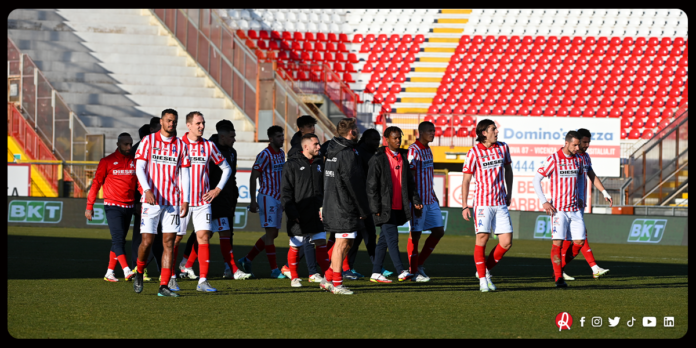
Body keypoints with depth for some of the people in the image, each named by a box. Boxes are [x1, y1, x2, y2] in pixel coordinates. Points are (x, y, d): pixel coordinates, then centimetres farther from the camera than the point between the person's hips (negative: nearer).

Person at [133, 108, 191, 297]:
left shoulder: (181, 145, 9)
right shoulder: (148, 141, 3)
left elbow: (184, 175, 10)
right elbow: (140, 168, -4)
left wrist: (185, 200, 2)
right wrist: (147, 189, -20)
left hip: (173, 202, 2)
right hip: (151, 200, -2)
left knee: (169, 242, -3)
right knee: (147, 241, -5)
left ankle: (164, 286, -3)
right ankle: (139, 272, 23)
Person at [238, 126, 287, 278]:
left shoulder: (281, 154, 13)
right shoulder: (265, 155, -12)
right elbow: (253, 177, -13)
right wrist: (253, 201, -17)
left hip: (278, 198, 9)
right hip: (267, 197, -9)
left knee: (273, 234, 10)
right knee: (271, 232, -9)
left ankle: (247, 260, 21)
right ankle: (274, 269, -9)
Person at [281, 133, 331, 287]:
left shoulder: (319, 164, 11)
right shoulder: (292, 165, -5)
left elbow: (325, 188, 15)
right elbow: (285, 192, -6)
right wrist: (291, 213, -13)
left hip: (317, 215, 4)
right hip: (299, 216, -4)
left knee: (321, 243, 1)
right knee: (295, 247, 3)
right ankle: (294, 277, 15)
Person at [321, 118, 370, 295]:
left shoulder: (332, 151, 13)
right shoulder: (348, 154, -16)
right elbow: (354, 184, -16)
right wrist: (363, 210, -8)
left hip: (332, 205, 9)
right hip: (344, 207, -9)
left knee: (346, 242, 16)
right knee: (342, 243, -5)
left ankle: (328, 278, 17)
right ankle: (337, 284, -3)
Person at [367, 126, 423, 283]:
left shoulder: (403, 157, 13)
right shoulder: (378, 158, -6)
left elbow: (409, 182, 18)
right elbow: (372, 185, -8)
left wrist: (415, 200, 7)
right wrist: (375, 208, -13)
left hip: (398, 208, 6)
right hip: (385, 208, -6)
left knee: (384, 240, 10)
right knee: (392, 238, -11)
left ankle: (376, 273, 13)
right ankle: (401, 272, -16)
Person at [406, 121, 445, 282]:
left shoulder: (428, 150, 15)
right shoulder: (414, 150, -13)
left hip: (430, 200, 9)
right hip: (418, 200, -9)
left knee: (438, 231, 7)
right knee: (415, 234, -2)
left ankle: (419, 264, 17)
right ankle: (414, 272, 3)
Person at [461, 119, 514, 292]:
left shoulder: (503, 148, 7)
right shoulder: (474, 153, -5)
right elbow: (466, 180, -3)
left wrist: (509, 193, 19)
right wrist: (464, 205, -7)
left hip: (501, 203, 4)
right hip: (483, 203, -4)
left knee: (506, 242, -1)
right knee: (482, 239, -7)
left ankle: (486, 270, 17)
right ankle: (482, 279, 3)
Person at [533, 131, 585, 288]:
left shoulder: (577, 159, 8)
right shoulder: (553, 159, -9)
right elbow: (536, 179, -6)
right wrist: (544, 202, -12)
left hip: (574, 208, 6)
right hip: (558, 209, -6)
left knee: (580, 242, 1)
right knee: (558, 242, -11)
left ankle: (559, 268, 17)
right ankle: (558, 278, -6)